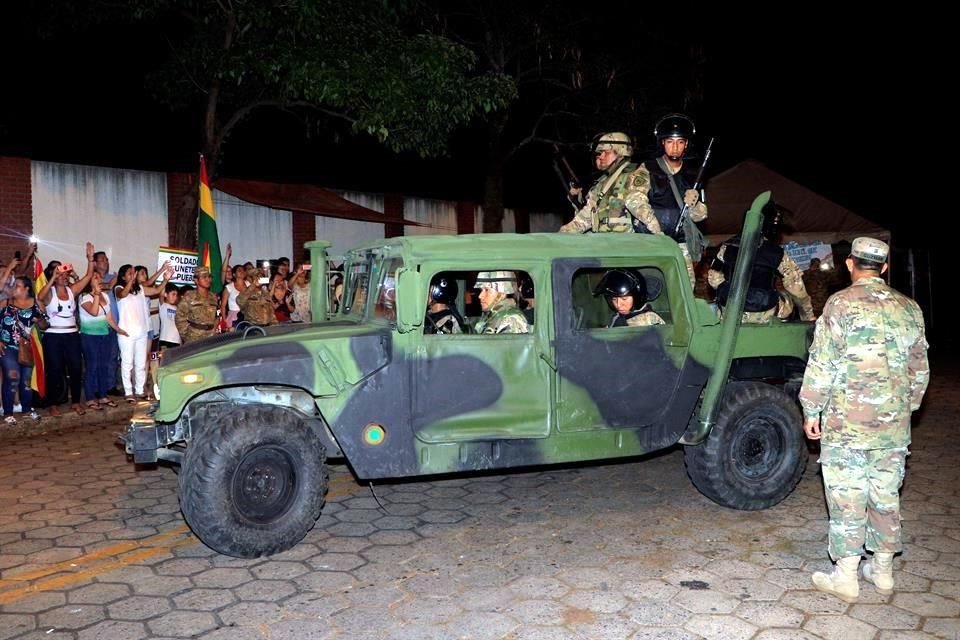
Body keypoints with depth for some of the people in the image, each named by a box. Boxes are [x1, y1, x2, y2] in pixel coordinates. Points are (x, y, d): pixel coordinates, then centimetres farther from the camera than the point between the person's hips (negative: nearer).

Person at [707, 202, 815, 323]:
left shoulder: (728, 246, -2)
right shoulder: (777, 254, -10)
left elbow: (714, 277, 4)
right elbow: (796, 287, -3)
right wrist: (808, 317, 12)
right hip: (762, 316, -2)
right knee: (790, 299, 24)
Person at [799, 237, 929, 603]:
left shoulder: (841, 304, -9)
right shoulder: (909, 309, 8)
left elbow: (822, 366, -11)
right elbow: (920, 370, 14)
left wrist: (811, 412, -3)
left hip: (846, 425, -5)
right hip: (894, 427, 5)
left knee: (847, 499, 2)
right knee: (886, 497, 15)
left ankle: (845, 577, 8)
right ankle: (883, 570, 27)